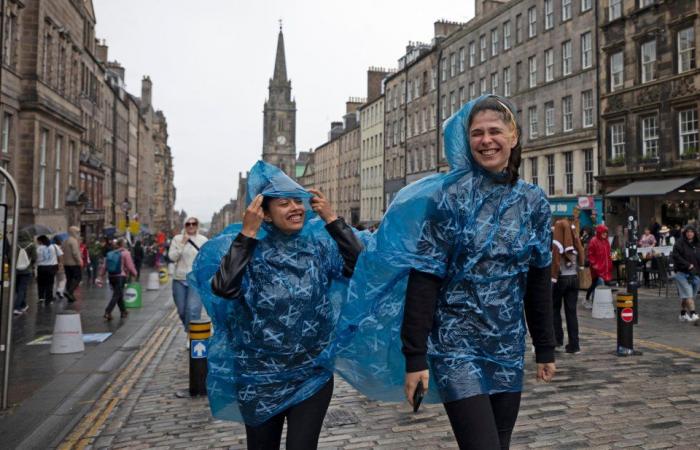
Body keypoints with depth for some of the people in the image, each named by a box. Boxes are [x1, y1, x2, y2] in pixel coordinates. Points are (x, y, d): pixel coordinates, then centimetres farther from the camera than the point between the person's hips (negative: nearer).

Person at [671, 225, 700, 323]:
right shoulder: (679, 244, -5)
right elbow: (675, 257, -11)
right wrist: (688, 265, -16)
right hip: (682, 273, -5)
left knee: (685, 296, 11)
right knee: (688, 294, -13)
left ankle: (683, 314, 22)